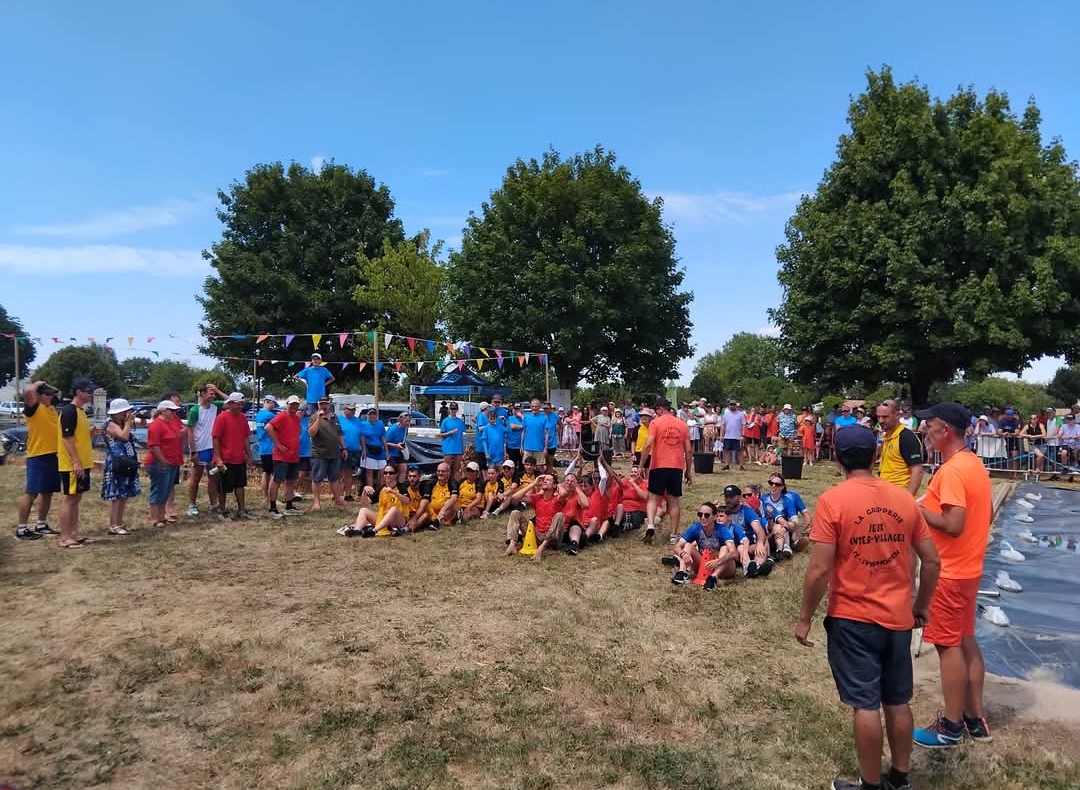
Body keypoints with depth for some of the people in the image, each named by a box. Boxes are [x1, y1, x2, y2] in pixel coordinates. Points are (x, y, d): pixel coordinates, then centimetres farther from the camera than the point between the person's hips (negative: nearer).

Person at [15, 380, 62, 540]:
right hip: (38, 456, -8)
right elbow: (28, 391, -29)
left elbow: (58, 393, 34)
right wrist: (39, 383, -11)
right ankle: (21, 529, 0)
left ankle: (41, 525, 24)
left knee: (47, 492, 14)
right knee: (32, 493, -6)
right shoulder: (33, 408, -11)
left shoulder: (51, 407, 14)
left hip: (53, 455, 9)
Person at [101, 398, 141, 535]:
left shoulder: (122, 423, 13)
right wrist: (128, 421, -17)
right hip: (116, 464, -9)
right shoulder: (111, 425, -12)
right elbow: (124, 436, -26)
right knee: (116, 495, -7)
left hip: (127, 464, 9)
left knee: (124, 495, 12)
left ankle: (119, 523, 19)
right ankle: (113, 526, -4)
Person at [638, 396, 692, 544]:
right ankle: (674, 535, 10)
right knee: (673, 501, 9)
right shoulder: (682, 424, 9)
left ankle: (650, 525, -15)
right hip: (677, 467, 3)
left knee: (653, 498, 6)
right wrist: (689, 471, 15)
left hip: (659, 466, -3)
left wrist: (641, 466, -8)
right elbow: (688, 451, 8)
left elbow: (648, 445, -13)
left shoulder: (656, 422, -3)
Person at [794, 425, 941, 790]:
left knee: (865, 705, 6)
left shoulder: (832, 500, -15)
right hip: (898, 618, 5)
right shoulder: (904, 499, 0)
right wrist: (921, 606, 19)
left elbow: (820, 569, -17)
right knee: (898, 702, 18)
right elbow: (932, 561, 5)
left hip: (852, 618, -5)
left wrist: (804, 618, -7)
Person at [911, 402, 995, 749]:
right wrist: (933, 507, 14)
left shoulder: (951, 471, -23)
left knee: (949, 646, 2)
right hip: (968, 567, 10)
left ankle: (952, 727, 14)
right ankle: (974, 718, 28)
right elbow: (984, 514, 17)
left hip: (948, 572, -10)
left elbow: (953, 525, -29)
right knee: (966, 641, 17)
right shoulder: (975, 464, 8)